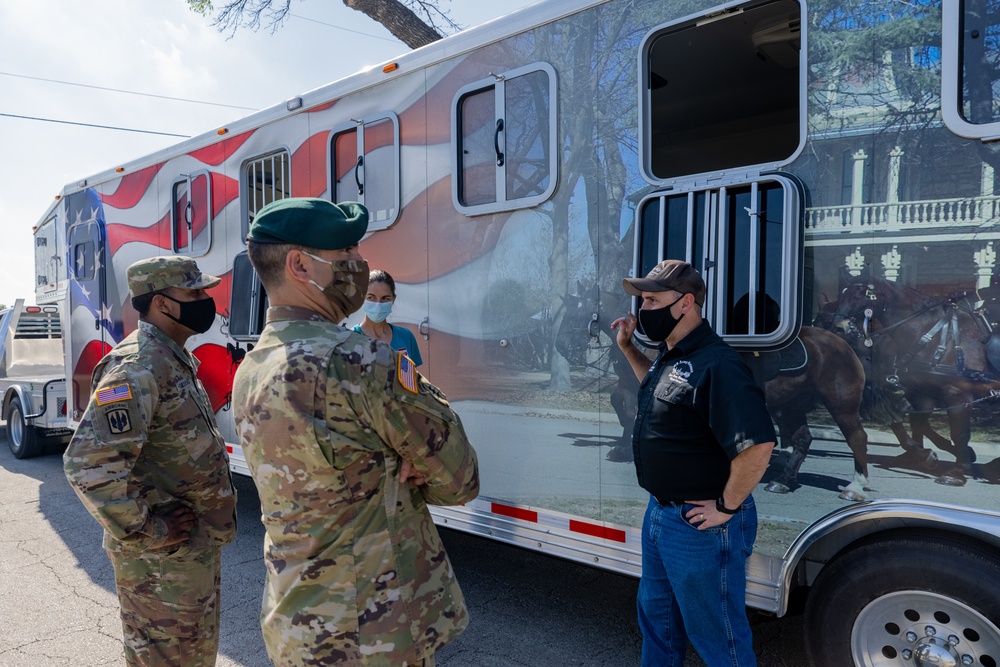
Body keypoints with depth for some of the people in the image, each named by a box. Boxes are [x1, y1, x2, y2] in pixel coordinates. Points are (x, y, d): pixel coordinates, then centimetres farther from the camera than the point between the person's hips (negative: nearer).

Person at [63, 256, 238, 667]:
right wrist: (145, 531, -22)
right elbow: (88, 463, -30)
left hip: (197, 547, 9)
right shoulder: (138, 367, -22)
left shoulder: (176, 360, 10)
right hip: (162, 558, -9)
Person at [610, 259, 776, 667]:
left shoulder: (715, 365, -26)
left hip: (700, 525, -10)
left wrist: (726, 507, -22)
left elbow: (757, 445, -32)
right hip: (660, 514, 10)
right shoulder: (671, 358, 6)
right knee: (656, 617, 26)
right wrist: (627, 347, 16)